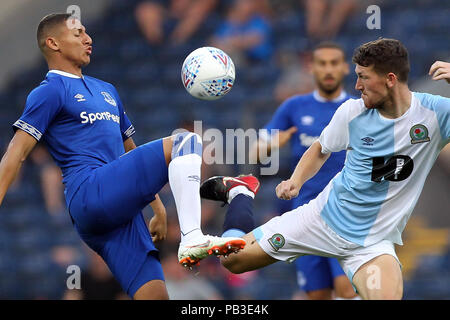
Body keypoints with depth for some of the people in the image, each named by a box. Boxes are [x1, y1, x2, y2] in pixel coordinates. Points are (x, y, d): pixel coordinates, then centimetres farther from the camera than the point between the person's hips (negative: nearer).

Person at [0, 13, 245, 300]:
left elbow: (131, 153, 35)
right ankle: (192, 239, -32)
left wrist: (158, 208, 32)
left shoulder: (107, 91, 29)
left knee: (154, 293, -6)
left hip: (122, 210, 8)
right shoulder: (51, 91, 3)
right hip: (91, 193, -8)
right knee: (185, 142, -17)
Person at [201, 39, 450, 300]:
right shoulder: (352, 111, -5)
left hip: (373, 242, -2)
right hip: (324, 216, 2)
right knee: (231, 259, 4)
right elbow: (321, 151, 12)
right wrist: (296, 181, -7)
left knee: (388, 296, -35)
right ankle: (241, 192, 32)